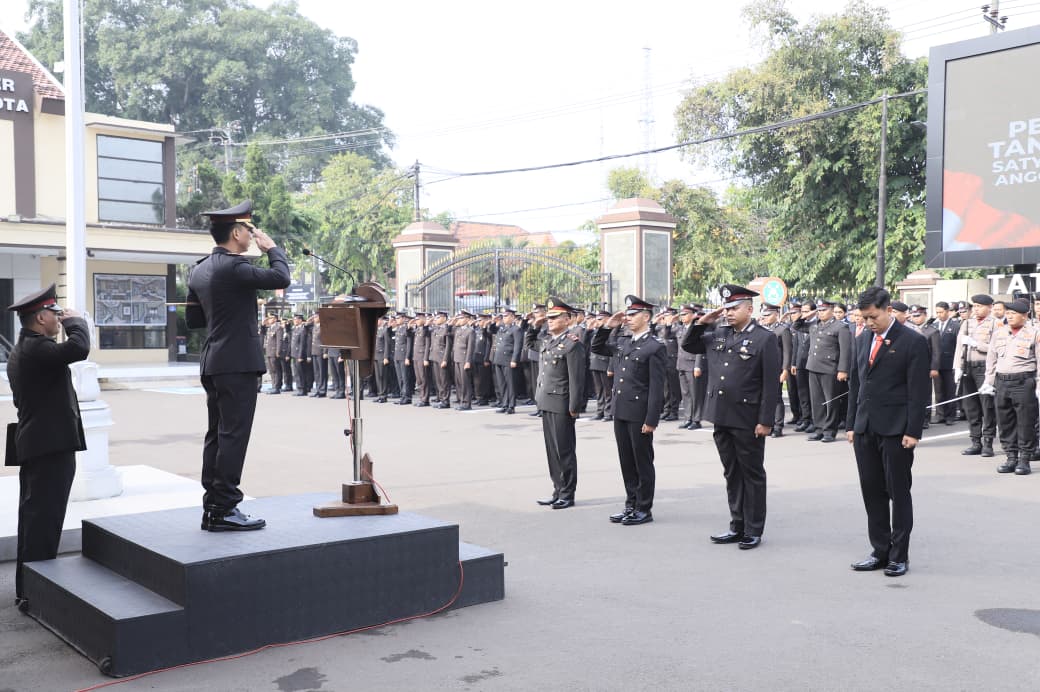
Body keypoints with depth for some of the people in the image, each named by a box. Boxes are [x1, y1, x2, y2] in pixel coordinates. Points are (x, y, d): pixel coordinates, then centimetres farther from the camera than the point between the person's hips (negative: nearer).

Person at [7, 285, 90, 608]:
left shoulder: (21, 350, 17)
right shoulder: (36, 348, -17)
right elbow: (78, 348, -31)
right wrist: (75, 321, -15)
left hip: (33, 446, 11)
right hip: (52, 446, -11)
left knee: (33, 515, 17)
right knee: (44, 518, -7)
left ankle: (26, 587, 26)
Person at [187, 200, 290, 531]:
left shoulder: (199, 270, 13)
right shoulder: (233, 266, -15)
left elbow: (193, 319, 18)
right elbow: (280, 278, -19)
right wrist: (271, 247, -3)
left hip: (212, 362, 9)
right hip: (237, 362, -9)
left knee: (217, 435, 12)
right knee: (233, 435, -5)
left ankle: (212, 507, 17)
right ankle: (224, 509, -3)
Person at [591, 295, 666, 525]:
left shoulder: (654, 348, -11)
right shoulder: (622, 342, 10)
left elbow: (656, 388, -14)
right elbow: (597, 348, 24)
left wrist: (651, 420, -17)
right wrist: (607, 327, 9)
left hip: (639, 415, -7)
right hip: (620, 412, 7)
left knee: (643, 462, 4)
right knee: (626, 461, 13)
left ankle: (644, 509, 14)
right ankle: (631, 504, 24)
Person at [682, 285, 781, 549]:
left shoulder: (765, 338, -9)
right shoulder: (718, 335, 9)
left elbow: (771, 383, -12)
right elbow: (688, 346, 21)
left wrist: (766, 421, -16)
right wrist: (702, 323, 5)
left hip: (748, 421, -6)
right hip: (721, 418, 6)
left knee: (752, 475, 6)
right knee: (731, 474, 14)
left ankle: (753, 531, 14)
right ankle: (737, 526, 24)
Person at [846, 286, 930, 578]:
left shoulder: (913, 341, -6)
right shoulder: (862, 341, 12)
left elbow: (918, 390, -10)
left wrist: (913, 432, -14)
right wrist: (851, 424, 11)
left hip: (895, 431, -6)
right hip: (865, 430, 6)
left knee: (899, 493, 3)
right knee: (872, 492, 9)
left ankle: (899, 555, 11)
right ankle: (880, 551, 18)